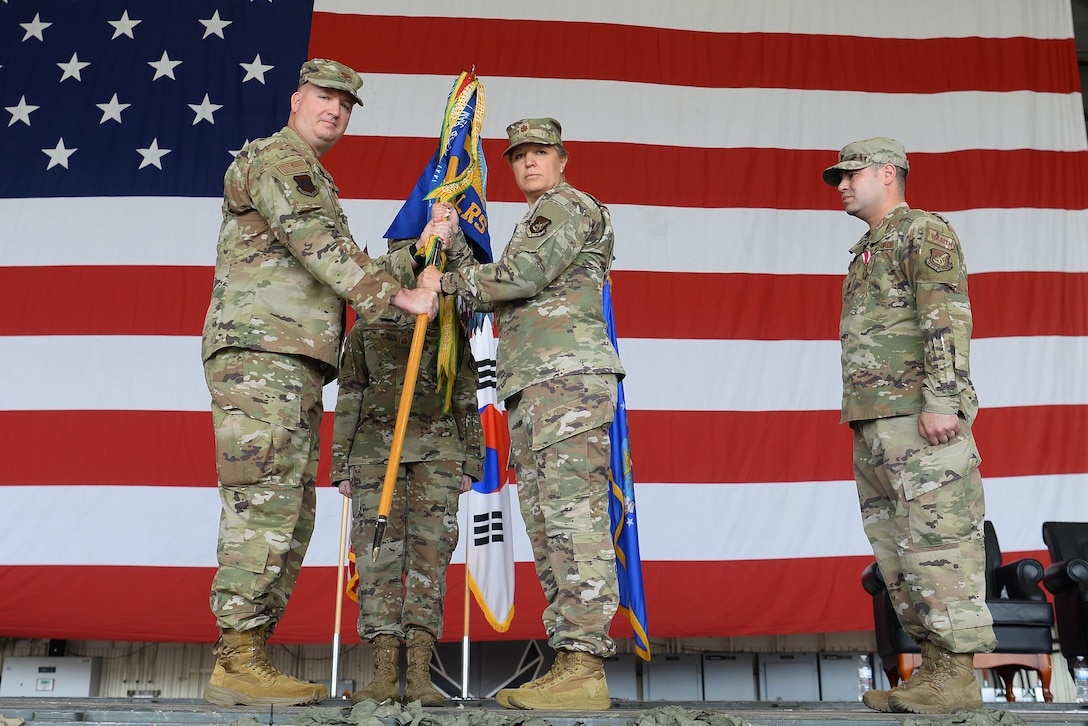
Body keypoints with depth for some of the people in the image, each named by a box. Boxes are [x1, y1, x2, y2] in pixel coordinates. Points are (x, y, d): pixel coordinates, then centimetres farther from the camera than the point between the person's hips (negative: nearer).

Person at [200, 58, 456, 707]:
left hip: (294, 368, 10)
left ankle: (250, 656, 8)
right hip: (259, 350, -10)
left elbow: (344, 269, 25)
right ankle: (236, 664, -12)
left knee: (288, 516, 5)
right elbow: (319, 243, -14)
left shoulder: (313, 181, 32)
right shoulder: (277, 157, 1)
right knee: (263, 505, -14)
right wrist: (398, 295, -18)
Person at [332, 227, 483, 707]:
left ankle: (419, 673, -10)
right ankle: (384, 673, -9)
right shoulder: (365, 329, 17)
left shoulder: (451, 329, 16)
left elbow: (467, 398, 13)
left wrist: (470, 461, 4)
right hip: (375, 445, 1)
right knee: (378, 551, -9)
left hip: (438, 445, 0)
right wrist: (341, 464, 6)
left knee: (429, 550, -9)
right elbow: (348, 398, 14)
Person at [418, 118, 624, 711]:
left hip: (569, 376, -10)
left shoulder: (568, 205, 3)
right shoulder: (536, 221, 33)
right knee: (547, 527, 4)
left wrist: (445, 281, 0)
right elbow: (503, 296, 24)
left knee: (573, 517, -17)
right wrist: (453, 239, 18)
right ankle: (569, 664, 5)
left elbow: (520, 276, -11)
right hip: (531, 392, 10)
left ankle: (585, 670, -19)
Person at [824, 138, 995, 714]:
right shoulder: (865, 251, 25)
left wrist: (941, 400, -22)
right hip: (873, 425, 9)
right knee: (895, 550, 8)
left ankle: (957, 675, -4)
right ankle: (934, 667, 14)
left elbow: (948, 319, -13)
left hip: (919, 419, -9)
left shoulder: (925, 232, -1)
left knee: (936, 542, -9)